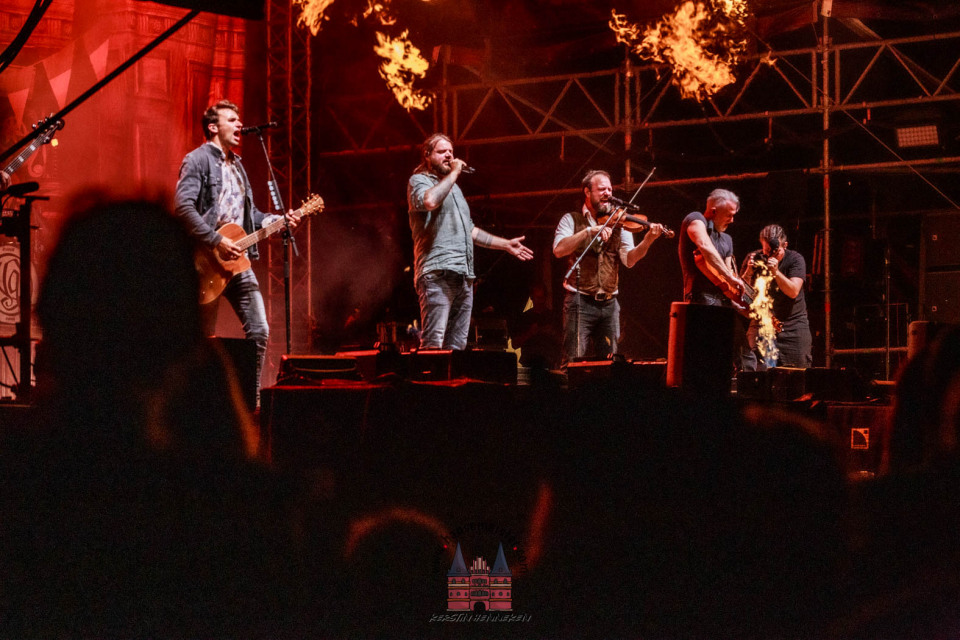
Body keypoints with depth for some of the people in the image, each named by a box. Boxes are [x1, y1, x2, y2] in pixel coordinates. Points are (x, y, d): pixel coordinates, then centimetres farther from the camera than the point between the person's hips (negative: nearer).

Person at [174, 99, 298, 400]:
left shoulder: (236, 165, 21)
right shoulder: (198, 160, -6)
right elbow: (183, 207, -18)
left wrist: (278, 221, 8)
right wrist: (217, 242, -22)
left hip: (237, 261, 7)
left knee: (259, 330, 0)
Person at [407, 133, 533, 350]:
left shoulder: (454, 189, 28)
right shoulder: (418, 181, 2)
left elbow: (470, 230, 34)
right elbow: (430, 201, -22)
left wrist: (506, 244, 32)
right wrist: (454, 173, -10)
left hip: (463, 276, 9)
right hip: (437, 273, -9)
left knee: (456, 346, 4)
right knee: (433, 343, -18)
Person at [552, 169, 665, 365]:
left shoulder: (619, 225, 11)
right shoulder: (572, 220, 4)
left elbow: (629, 259, -2)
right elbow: (559, 249, -13)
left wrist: (647, 241, -20)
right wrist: (589, 231, -22)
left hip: (609, 303, 4)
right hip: (580, 301, -4)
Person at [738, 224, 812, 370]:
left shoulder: (795, 259, -7)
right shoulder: (753, 258, -1)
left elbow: (793, 292, -18)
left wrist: (776, 272, -30)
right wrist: (748, 273, -20)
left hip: (793, 324, -1)